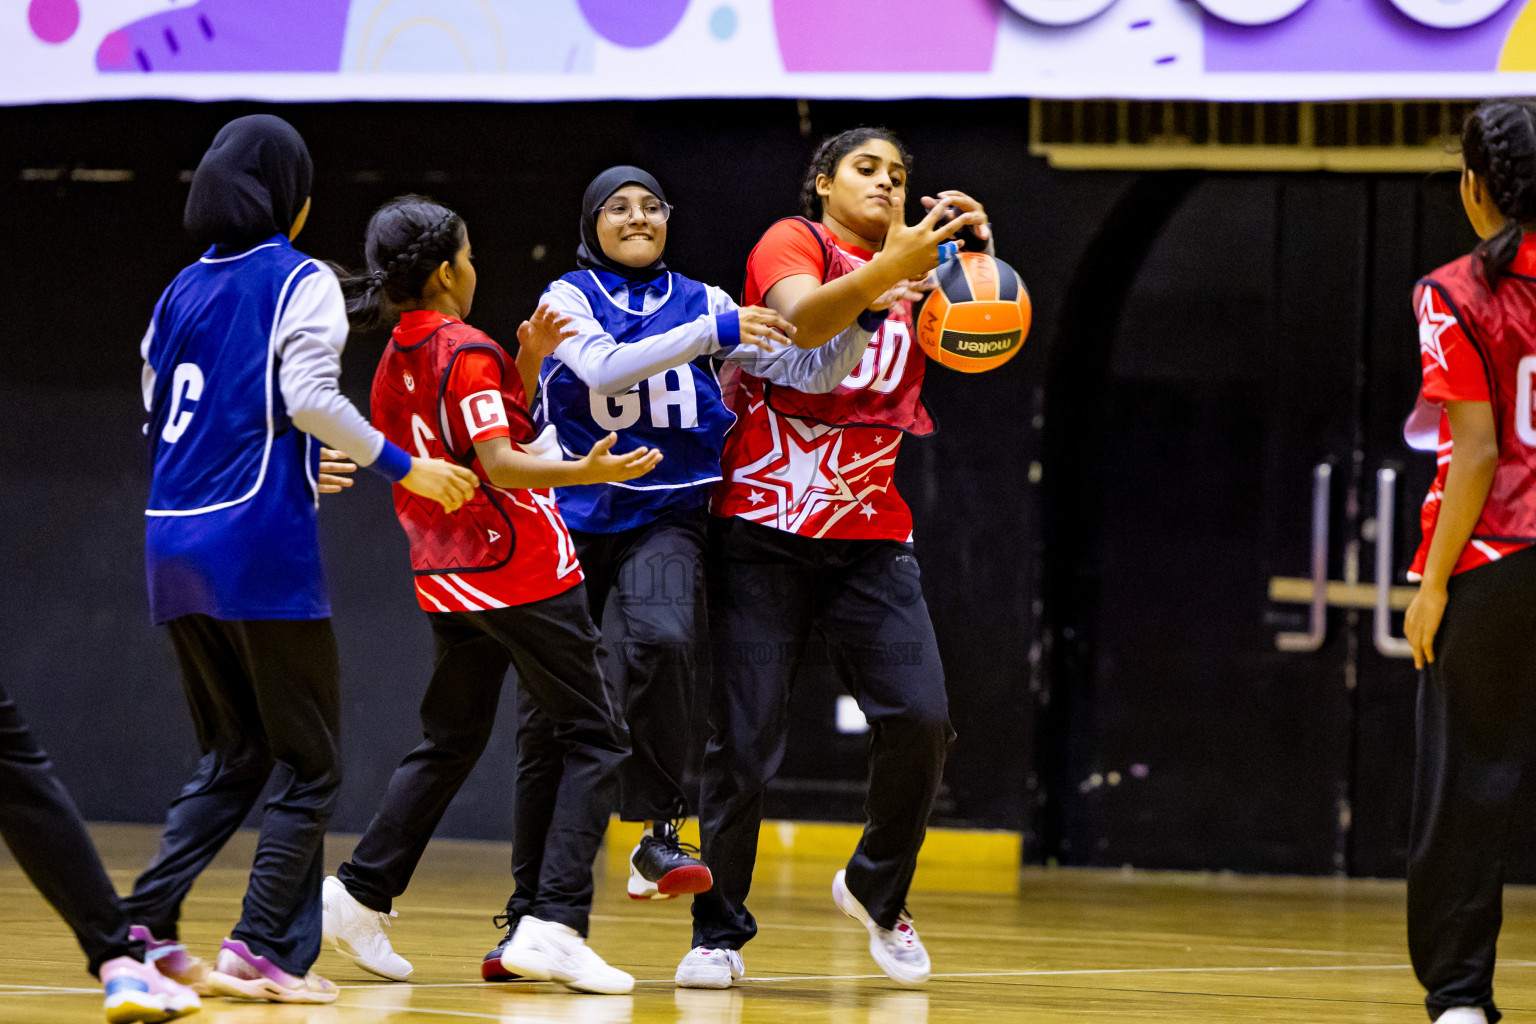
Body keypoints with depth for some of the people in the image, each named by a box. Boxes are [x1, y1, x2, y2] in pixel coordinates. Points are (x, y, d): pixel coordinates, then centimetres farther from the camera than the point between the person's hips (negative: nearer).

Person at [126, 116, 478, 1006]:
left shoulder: (182, 290, 16)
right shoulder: (300, 282, -3)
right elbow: (309, 393, -16)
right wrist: (402, 467, -8)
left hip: (175, 537, 7)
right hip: (259, 541, -7)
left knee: (231, 758, 16)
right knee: (309, 766, 1)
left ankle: (147, 924, 1)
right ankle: (266, 948, -9)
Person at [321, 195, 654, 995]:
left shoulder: (395, 362, 11)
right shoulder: (468, 352, -14)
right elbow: (501, 464, -23)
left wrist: (527, 366, 11)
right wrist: (586, 473, -36)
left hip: (448, 582, 8)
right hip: (521, 569, -8)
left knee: (451, 742, 20)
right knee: (589, 739, -2)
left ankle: (362, 893, 12)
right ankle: (552, 927, -14)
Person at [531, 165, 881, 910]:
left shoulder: (703, 303, 7)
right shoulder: (568, 298, 2)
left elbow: (811, 372, 2)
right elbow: (602, 368, -19)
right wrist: (712, 335, -24)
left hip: (665, 519, 0)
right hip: (573, 515, 0)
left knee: (662, 640, -32)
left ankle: (658, 833, -25)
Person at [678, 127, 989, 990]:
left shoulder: (912, 275, 16)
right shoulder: (794, 242, 0)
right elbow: (804, 319, -22)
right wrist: (888, 268, -38)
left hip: (870, 537, 4)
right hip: (765, 530, -4)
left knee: (922, 718, -9)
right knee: (746, 740, -4)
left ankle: (878, 890, 14)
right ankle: (719, 933, 7)